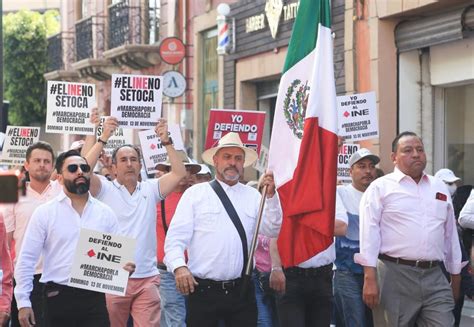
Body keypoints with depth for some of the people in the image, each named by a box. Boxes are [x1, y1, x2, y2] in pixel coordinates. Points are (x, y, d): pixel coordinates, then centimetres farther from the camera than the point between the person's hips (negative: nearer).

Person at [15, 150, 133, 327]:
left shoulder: (106, 213, 8)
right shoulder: (44, 212, 0)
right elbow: (26, 259, -1)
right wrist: (23, 302, -7)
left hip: (95, 298, 2)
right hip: (58, 298, -2)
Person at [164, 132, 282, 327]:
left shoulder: (253, 196, 11)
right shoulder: (195, 194, 4)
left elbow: (271, 229, -1)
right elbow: (176, 237, -3)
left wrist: (270, 196, -12)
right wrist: (179, 266, -19)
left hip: (242, 291, 2)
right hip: (203, 289, -2)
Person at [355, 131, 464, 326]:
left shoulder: (440, 188, 16)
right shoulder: (380, 187, 1)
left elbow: (450, 235, 21)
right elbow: (369, 233, -6)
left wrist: (456, 277, 20)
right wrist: (370, 279, -14)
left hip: (435, 277, 4)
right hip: (394, 276, -4)